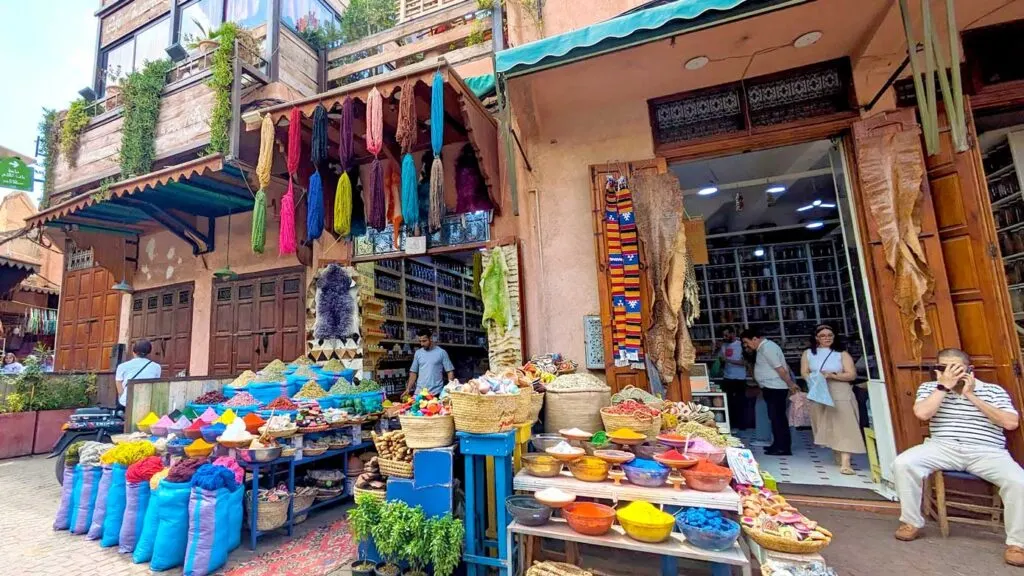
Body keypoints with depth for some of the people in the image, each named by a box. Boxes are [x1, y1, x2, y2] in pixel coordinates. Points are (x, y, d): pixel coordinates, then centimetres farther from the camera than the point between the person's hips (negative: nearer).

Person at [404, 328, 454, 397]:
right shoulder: (418, 353, 9)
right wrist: (408, 389, 4)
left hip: (436, 393, -3)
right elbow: (413, 372, 13)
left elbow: (450, 371, -2)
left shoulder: (441, 352, -1)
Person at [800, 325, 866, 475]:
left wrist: (832, 375, -17)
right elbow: (804, 372, 5)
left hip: (840, 394, -2)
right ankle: (838, 457, 23)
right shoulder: (808, 353, 8)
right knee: (826, 426, 8)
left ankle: (845, 463, -10)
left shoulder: (842, 353, 3)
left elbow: (852, 375, -2)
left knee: (843, 426, -9)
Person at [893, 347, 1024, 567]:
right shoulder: (929, 387, 8)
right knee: (903, 463, -25)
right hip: (943, 447, 0)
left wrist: (971, 396, -8)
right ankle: (912, 522, -7)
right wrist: (944, 385, -9)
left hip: (987, 452, 1)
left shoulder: (993, 390, 9)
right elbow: (922, 414, -10)